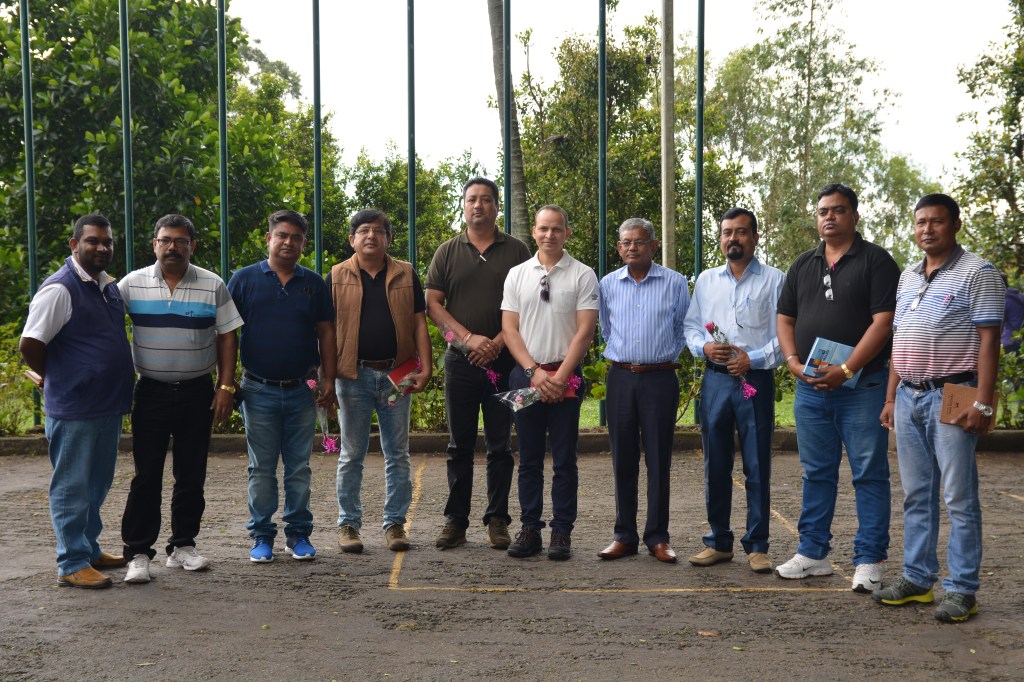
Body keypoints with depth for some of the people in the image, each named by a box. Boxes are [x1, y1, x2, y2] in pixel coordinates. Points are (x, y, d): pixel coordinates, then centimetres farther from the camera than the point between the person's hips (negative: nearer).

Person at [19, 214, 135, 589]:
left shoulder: (110, 285, 11)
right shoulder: (60, 289, -15)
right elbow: (30, 345, -16)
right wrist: (54, 379, -1)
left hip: (109, 404, 8)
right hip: (73, 408, -8)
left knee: (97, 484, 18)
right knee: (72, 486, 1)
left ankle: (89, 548, 31)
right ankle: (72, 565, 9)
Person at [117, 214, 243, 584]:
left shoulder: (213, 286, 1)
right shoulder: (132, 284, 1)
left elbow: (227, 336, 3)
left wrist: (226, 387, -3)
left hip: (198, 391, 1)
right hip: (151, 391, -1)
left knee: (192, 474, 8)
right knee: (146, 476, -1)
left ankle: (182, 546, 20)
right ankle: (137, 553, 6)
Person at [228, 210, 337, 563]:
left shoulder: (314, 283, 7)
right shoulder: (244, 279, 2)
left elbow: (326, 333, 9)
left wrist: (328, 379, 1)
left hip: (302, 390, 1)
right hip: (259, 390, -1)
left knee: (299, 468, 7)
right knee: (261, 468, 6)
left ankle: (298, 534, 18)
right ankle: (261, 536, 16)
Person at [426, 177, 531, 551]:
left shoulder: (516, 250, 6)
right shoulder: (447, 252, 9)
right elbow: (432, 304, 4)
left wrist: (498, 342, -10)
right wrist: (468, 337, -10)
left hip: (504, 360, -1)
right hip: (460, 360, 1)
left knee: (500, 445, 4)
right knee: (460, 445, 6)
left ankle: (497, 520, 12)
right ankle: (455, 520, 13)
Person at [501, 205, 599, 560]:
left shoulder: (583, 275, 1)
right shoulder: (517, 275, 8)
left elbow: (585, 331, -5)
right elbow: (509, 328, 4)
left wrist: (560, 376, -11)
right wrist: (534, 372, -7)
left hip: (566, 377, -2)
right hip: (526, 374, 2)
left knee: (564, 460, 2)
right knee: (529, 459, 8)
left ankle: (562, 532, 10)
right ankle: (530, 529, 16)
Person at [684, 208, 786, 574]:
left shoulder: (774, 280, 2)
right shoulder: (706, 280, 15)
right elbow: (691, 326, 16)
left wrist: (753, 359, -14)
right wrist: (704, 347, -4)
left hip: (755, 380, -3)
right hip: (715, 378, 4)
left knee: (757, 467, 0)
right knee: (715, 465, 8)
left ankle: (757, 546, 11)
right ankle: (718, 542, 19)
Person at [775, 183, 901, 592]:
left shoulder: (876, 261, -2)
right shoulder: (803, 265, 15)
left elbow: (883, 321, -11)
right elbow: (785, 318, 16)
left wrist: (846, 370, -18)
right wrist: (793, 362, -2)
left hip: (862, 386, -5)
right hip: (810, 387, 5)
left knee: (869, 474, 0)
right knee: (816, 474, 12)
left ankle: (870, 561, 6)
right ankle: (813, 553, 21)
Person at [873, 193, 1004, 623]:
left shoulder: (978, 273, -4)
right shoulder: (908, 277, 16)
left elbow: (988, 341, -10)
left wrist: (983, 403, -17)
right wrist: (891, 398, 14)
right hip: (909, 397, 7)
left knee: (959, 498, -2)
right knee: (916, 496, 12)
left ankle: (961, 589, 5)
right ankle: (917, 578, 20)